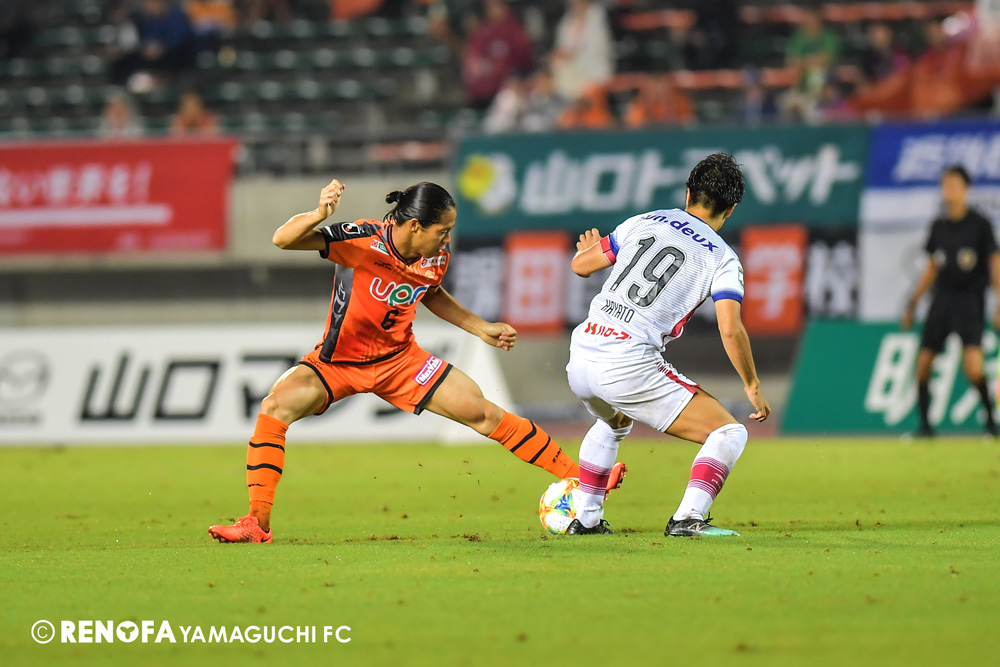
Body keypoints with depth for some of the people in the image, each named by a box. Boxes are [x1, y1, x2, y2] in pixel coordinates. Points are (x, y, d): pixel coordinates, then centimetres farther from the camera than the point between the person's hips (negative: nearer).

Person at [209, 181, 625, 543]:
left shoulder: (436, 257, -10)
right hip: (337, 360, -3)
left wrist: (482, 329, 12)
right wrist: (319, 215, -51)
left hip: (399, 359, 3)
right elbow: (283, 240, -32)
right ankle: (257, 524, -21)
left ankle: (578, 477, 10)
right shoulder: (363, 241, -27)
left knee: (482, 413, -2)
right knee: (276, 407, -27)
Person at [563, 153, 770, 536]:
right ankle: (688, 518, -17)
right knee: (729, 433, 1)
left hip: (580, 359, 6)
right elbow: (730, 329, -10)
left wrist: (588, 249, 44)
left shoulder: (643, 223, 13)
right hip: (629, 366, -6)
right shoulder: (722, 258, 1)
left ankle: (586, 518, 37)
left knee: (614, 423, 39)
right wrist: (752, 386, 2)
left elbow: (582, 265, 21)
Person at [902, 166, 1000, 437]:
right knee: (923, 363, -1)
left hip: (969, 300, -5)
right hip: (941, 298, 5)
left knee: (973, 367, -19)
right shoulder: (939, 226, 10)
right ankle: (925, 423, 12)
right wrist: (913, 303, 17)